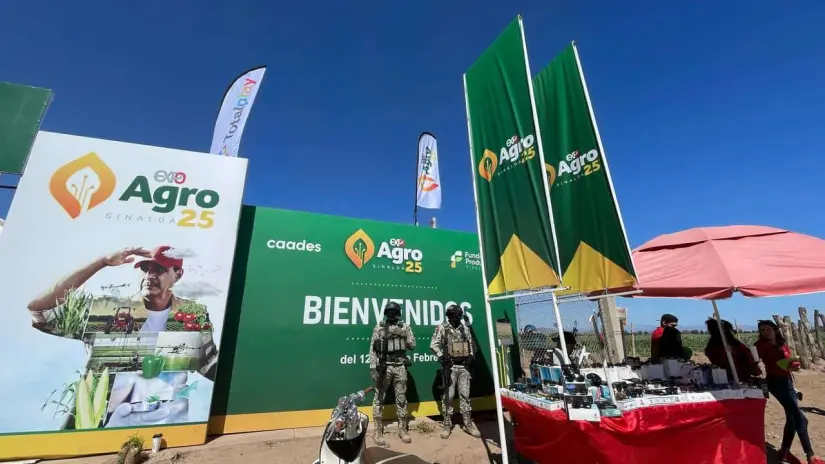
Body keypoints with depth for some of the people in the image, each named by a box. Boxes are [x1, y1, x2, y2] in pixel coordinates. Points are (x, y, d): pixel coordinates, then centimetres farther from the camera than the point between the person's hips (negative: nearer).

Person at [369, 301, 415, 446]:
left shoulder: (405, 327, 5)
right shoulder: (379, 327, -1)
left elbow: (412, 345, 6)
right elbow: (373, 349, -3)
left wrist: (402, 335, -7)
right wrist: (373, 368, -10)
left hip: (400, 366, 2)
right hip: (383, 366, -2)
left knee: (401, 398, 11)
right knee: (379, 398, 4)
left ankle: (402, 429, 24)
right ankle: (378, 431, 16)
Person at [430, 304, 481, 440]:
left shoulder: (465, 329, 9)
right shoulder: (442, 328, -5)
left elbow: (471, 344, 17)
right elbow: (434, 345, -10)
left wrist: (471, 356, 2)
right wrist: (441, 356, -22)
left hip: (463, 366, 4)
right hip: (450, 366, -3)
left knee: (465, 394, 8)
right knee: (448, 395, 2)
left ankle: (468, 423, 18)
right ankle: (447, 424, 13)